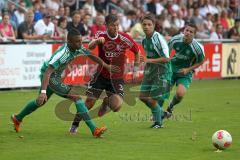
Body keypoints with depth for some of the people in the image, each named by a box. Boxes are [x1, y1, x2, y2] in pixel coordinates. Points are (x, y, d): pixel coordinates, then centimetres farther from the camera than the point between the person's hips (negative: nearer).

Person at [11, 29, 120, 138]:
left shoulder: (78, 49, -10)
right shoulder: (62, 54, -34)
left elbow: (91, 56, 8)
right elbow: (48, 72, -40)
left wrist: (107, 66, 5)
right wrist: (43, 92, -49)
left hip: (57, 77, 9)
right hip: (49, 76, -9)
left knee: (41, 102, 28)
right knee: (76, 96, -21)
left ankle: (17, 118, 50)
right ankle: (94, 130, -24)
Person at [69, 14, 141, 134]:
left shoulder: (124, 39, -12)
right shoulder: (101, 35, -12)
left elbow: (137, 52, 5)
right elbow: (90, 47, -30)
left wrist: (135, 70, 4)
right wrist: (97, 41, -51)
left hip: (117, 78, 0)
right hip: (101, 75, 0)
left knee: (116, 106, -17)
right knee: (89, 102, -8)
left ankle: (106, 102, 20)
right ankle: (75, 125, 14)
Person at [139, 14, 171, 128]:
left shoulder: (158, 39, -20)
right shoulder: (145, 39, 5)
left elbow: (166, 58, -22)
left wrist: (150, 60, -22)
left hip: (161, 72, -8)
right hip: (149, 71, 8)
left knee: (152, 99, -8)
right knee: (143, 96, 8)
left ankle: (158, 122, 13)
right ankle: (161, 112, 29)